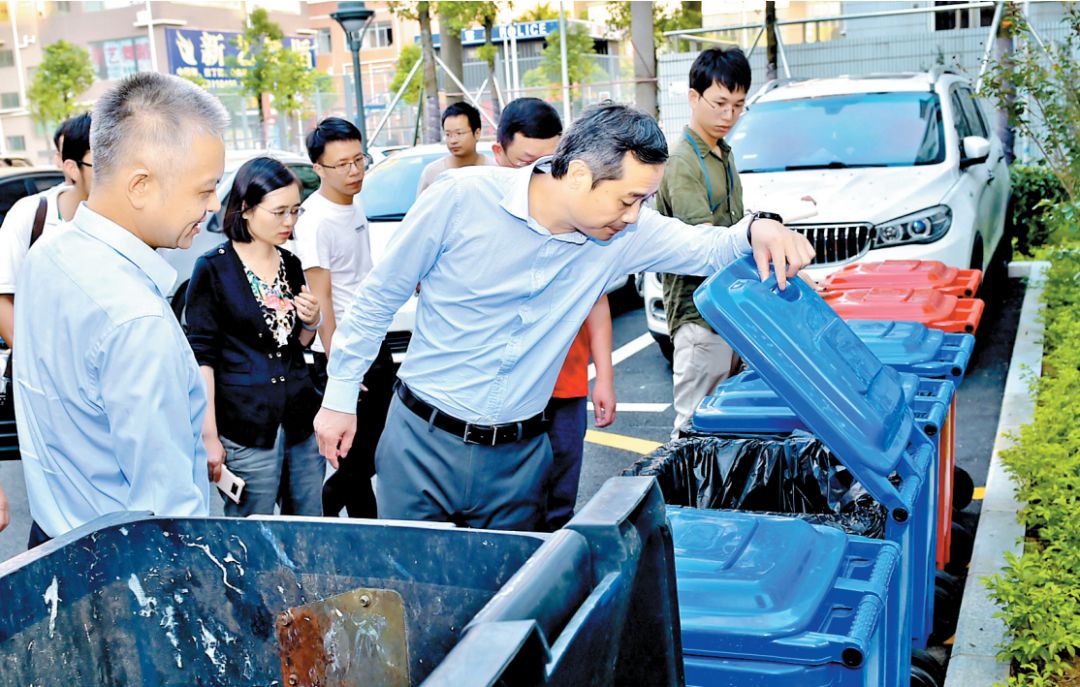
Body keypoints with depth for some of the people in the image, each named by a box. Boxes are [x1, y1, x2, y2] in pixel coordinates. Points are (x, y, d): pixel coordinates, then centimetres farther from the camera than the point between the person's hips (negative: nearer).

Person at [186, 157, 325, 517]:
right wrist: (209, 435, -10)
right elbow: (202, 357, -6)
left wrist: (311, 322, -1)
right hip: (246, 426, -5)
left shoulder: (291, 264, 10)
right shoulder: (213, 268, -6)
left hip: (300, 418, 6)